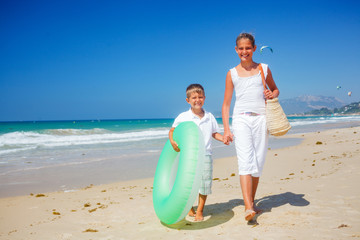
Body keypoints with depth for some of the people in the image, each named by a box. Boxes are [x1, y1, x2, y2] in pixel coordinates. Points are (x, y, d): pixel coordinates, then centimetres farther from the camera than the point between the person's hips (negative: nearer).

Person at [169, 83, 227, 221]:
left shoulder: (209, 117, 7)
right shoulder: (183, 117, -1)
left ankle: (200, 211, 15)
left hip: (205, 154, 2)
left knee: (205, 183, -1)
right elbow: (172, 130, 8)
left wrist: (223, 138, -2)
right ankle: (190, 208, 28)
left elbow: (214, 133, 15)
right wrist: (172, 141, -10)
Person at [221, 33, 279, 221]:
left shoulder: (264, 69, 11)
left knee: (258, 164, 5)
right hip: (241, 119, -2)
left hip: (260, 119, 2)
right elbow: (226, 104, 9)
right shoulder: (232, 74, 8)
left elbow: (275, 89, 25)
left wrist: (272, 95, -1)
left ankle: (252, 202, 20)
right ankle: (248, 207, -22)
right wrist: (226, 129, 1)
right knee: (245, 161, -16)